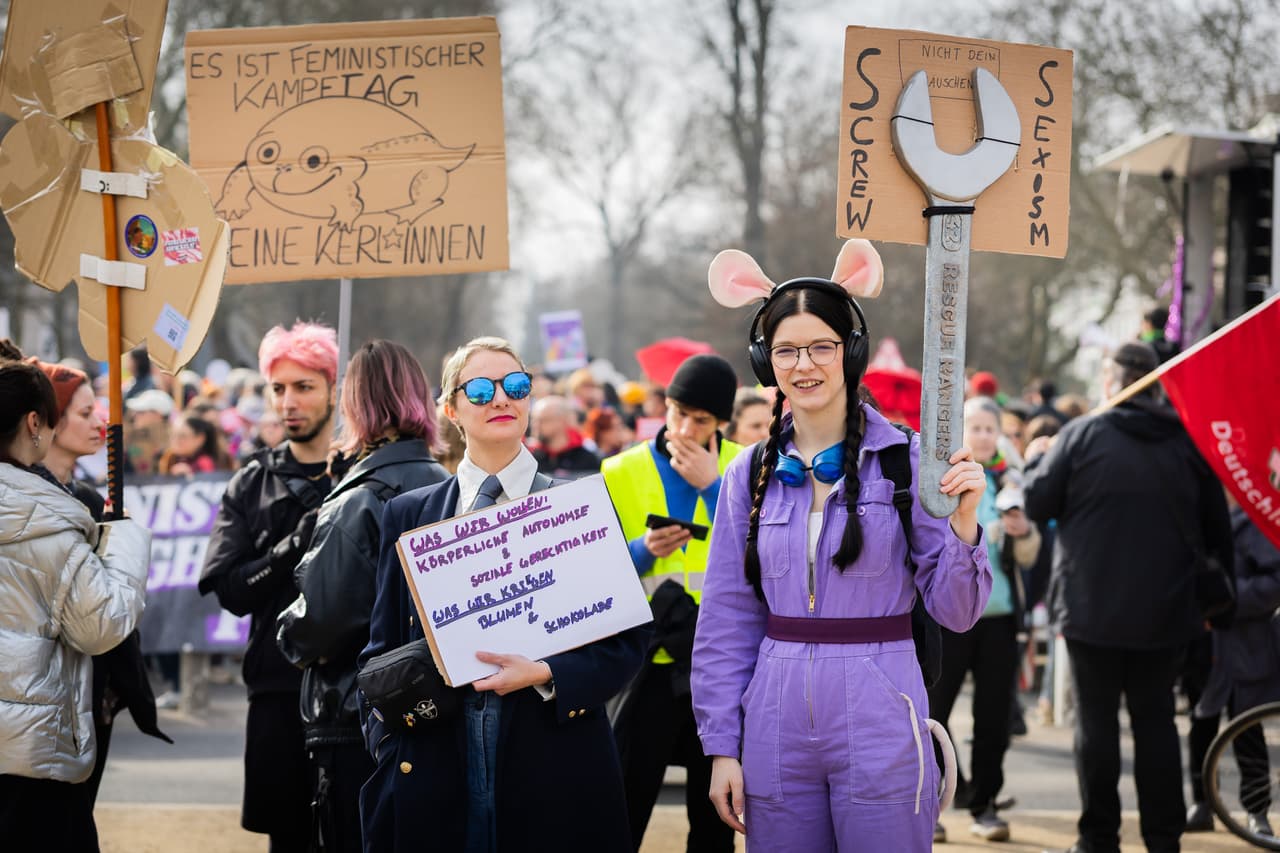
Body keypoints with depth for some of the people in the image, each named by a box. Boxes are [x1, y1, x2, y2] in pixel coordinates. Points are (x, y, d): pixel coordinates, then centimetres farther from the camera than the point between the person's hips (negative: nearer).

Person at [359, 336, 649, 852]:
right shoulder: (408, 514, 12)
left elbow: (628, 640, 3)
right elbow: (380, 651, 13)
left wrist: (546, 675, -13)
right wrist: (387, 745, 0)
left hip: (554, 765, -1)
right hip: (432, 766, 1)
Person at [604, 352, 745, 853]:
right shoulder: (622, 473, 2)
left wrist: (712, 486, -15)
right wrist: (642, 551, -15)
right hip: (651, 662, -1)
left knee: (715, 811, 9)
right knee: (625, 808, -6)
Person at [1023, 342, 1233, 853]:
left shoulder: (1082, 434, -8)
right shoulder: (1190, 442, 1)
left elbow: (1037, 504, -2)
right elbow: (1218, 531, 5)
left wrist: (1035, 460, 18)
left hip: (1092, 612, -2)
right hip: (1166, 614, 2)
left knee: (1096, 720, 5)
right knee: (1156, 720, 10)